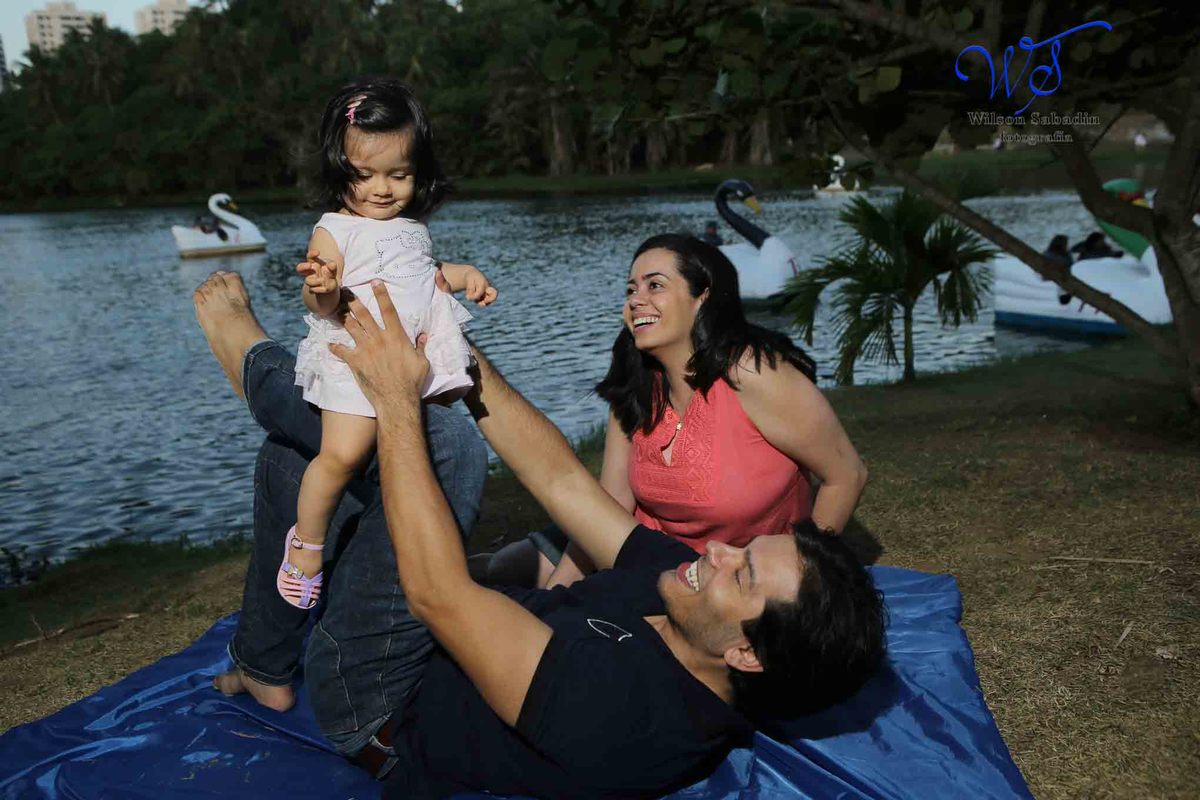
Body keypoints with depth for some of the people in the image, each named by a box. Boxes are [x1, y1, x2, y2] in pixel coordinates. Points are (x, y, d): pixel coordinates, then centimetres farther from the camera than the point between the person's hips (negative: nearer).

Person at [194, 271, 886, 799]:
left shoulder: (629, 713, -38)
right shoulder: (683, 584, -15)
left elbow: (437, 592, -40)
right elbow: (561, 478, -11)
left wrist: (398, 399, -36)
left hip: (382, 707, -7)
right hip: (438, 642, 7)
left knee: (439, 439, -25)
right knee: (291, 453, 14)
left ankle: (255, 361, 2)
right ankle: (262, 669, 29)